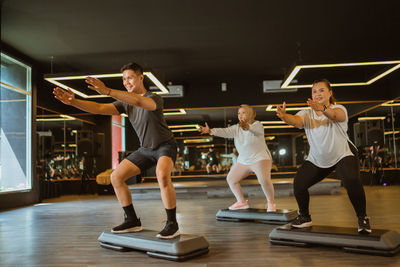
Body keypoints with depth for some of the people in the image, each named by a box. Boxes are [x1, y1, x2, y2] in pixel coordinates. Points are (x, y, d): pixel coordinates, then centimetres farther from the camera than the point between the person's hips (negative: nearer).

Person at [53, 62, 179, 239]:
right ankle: (132, 221, 6)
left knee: (162, 175, -37)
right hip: (145, 149, 7)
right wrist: (73, 102, -26)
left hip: (165, 146, -7)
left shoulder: (155, 99, -21)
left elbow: (139, 101, -45)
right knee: (116, 177, -3)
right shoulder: (125, 103, 0)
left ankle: (172, 224, -23)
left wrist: (107, 91, -55)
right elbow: (100, 108, -12)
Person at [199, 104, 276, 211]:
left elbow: (255, 129, -37)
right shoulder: (236, 128, 2)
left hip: (260, 159, -6)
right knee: (231, 178, 5)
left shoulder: (257, 125, -12)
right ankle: (241, 202, 18)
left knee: (264, 180, -27)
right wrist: (210, 131, -32)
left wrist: (247, 126, -61)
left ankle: (271, 203, -5)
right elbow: (225, 132, -15)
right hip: (243, 161, 6)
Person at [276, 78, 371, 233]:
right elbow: (296, 120, -30)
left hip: (342, 156, -3)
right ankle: (304, 217, 12)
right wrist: (283, 116, -54)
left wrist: (323, 109, -63)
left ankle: (362, 217, -6)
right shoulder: (307, 114, -7)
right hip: (316, 160, 3)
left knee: (352, 180, -30)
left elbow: (337, 116, -40)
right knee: (298, 184, -15)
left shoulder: (339, 109, -14)